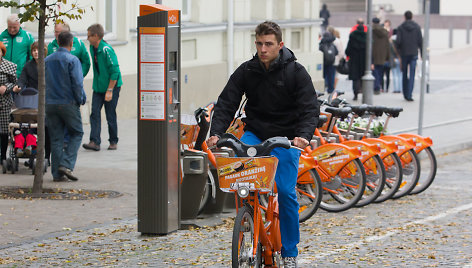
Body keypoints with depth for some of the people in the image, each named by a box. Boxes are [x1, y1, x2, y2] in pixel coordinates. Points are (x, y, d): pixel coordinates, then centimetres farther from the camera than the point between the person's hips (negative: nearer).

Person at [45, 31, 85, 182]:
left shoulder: (47, 60, 9)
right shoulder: (72, 60, -9)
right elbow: (78, 83, -14)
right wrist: (81, 99, -1)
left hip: (50, 104, 5)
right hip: (68, 103, -5)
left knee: (56, 138, 7)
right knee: (76, 134, 8)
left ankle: (57, 173, 5)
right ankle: (66, 165, -8)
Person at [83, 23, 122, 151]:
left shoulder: (107, 50, -20)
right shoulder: (92, 48, 5)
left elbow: (115, 71, -20)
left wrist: (109, 90, -20)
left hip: (111, 87, -7)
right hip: (98, 87, 7)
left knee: (110, 116, 2)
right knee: (95, 113, -5)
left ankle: (113, 141, 17)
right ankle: (94, 142, -10)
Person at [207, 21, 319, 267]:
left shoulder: (296, 72, -9)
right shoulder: (246, 71, -3)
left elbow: (310, 109, -14)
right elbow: (226, 103, -5)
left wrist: (303, 135, -33)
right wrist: (216, 132, -21)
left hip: (285, 138, -2)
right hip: (255, 133, 3)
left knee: (286, 192, -11)